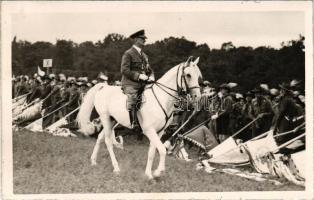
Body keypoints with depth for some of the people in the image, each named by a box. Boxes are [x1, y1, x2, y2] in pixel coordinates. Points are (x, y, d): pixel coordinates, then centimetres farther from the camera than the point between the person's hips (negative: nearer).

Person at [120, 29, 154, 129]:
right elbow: (124, 70, -12)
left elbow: (149, 69, 26)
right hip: (130, 84, -8)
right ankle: (133, 124, -29)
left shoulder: (144, 55, 22)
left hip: (142, 84, 8)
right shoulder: (128, 54, -3)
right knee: (132, 101, -28)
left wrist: (151, 76, 2)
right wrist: (138, 76, -20)